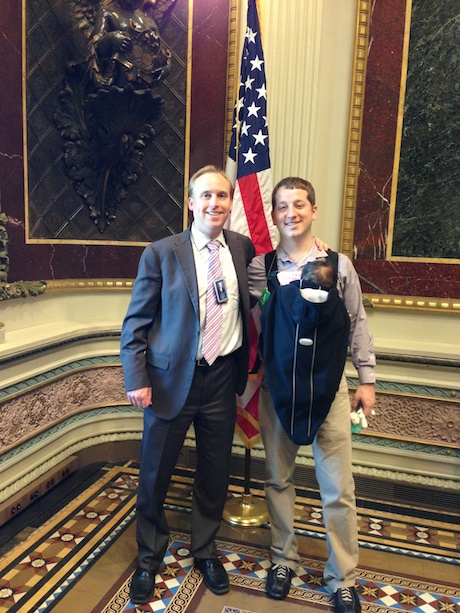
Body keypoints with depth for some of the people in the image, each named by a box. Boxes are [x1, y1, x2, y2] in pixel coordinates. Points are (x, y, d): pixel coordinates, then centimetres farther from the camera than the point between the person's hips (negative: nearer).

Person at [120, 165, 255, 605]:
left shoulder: (243, 247, 4)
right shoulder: (161, 253, -7)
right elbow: (136, 322, -4)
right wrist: (137, 379, -10)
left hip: (222, 378, 3)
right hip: (171, 379, -2)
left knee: (214, 474, 16)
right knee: (154, 475, 12)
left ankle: (205, 550, 43)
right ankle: (149, 557, 40)